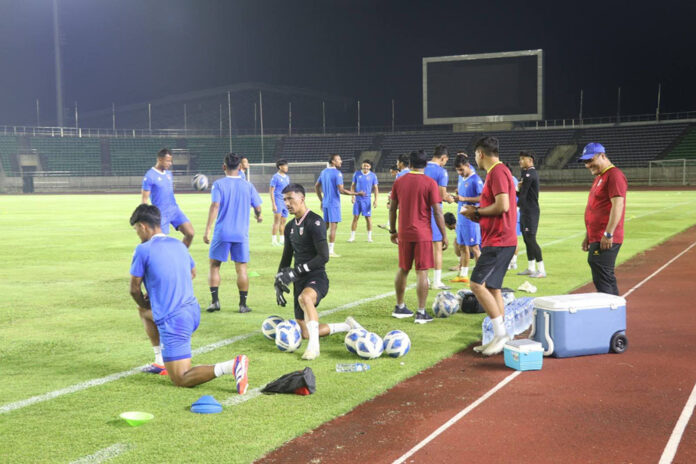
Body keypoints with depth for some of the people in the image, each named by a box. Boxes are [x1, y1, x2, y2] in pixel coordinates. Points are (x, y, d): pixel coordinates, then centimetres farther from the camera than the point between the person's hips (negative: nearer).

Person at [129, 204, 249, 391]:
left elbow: (134, 289, -5)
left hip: (173, 321, -8)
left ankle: (232, 366, -25)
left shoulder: (143, 250, -10)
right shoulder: (178, 244, 12)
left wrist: (144, 304, 18)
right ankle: (162, 361, 31)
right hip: (193, 311, 8)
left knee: (180, 380, -4)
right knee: (144, 312, 34)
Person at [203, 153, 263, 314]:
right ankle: (243, 304, 8)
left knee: (214, 265, 11)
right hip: (241, 234, 2)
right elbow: (257, 207, 7)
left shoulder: (218, 184, -4)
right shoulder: (248, 186, 3)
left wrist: (208, 229, -15)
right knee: (241, 268, 7)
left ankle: (215, 301, 4)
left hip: (222, 232, -2)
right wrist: (258, 216, 31)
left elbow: (215, 206, -15)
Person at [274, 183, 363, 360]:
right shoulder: (290, 226, 14)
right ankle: (347, 326, 25)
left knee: (304, 297, -44)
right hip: (300, 281, 9)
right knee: (306, 333, 7)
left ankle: (314, 345, -38)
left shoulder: (315, 222, -12)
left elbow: (323, 257, -19)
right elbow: (286, 257, 24)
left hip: (317, 277, -9)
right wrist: (279, 283, 16)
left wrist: (297, 271, -21)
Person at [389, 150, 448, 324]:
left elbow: (392, 208, 9)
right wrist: (444, 235, -2)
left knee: (403, 270, 16)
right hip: (422, 234, -4)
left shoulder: (399, 182, 4)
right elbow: (437, 211, -9)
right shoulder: (430, 183, -8)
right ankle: (421, 313, -2)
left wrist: (393, 231, 19)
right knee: (422, 272, -1)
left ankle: (399, 308, 26)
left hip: (404, 234, 4)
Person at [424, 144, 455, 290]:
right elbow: (442, 195, -15)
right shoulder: (441, 171, -10)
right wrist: (449, 199, 7)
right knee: (437, 246, 1)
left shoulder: (422, 169, 8)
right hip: (434, 211, -6)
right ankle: (437, 282, 3)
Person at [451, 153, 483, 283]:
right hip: (461, 217, 8)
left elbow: (482, 198, -21)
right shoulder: (461, 178, 12)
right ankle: (463, 275, 20)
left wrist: (464, 198, -24)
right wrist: (457, 196, 3)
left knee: (474, 247, -4)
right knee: (462, 246, 12)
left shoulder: (475, 179, -14)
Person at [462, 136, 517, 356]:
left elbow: (502, 206, -23)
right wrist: (477, 214, 14)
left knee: (477, 284, -13)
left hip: (498, 241, -11)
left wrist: (477, 211, -10)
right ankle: (500, 338, 16)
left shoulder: (497, 172, -14)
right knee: (492, 287, 12)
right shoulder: (497, 172, 19)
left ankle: (501, 333, -9)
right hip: (497, 240, 11)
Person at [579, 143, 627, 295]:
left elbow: (617, 205, -20)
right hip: (596, 239, 10)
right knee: (607, 280, 13)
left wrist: (608, 234, -24)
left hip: (606, 241, -10)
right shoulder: (599, 178, 21)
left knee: (602, 280, -12)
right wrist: (588, 236, 23)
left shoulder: (614, 175, -11)